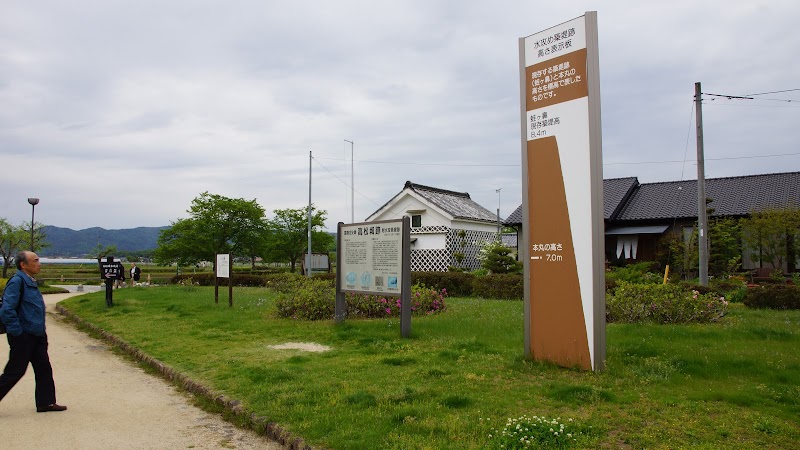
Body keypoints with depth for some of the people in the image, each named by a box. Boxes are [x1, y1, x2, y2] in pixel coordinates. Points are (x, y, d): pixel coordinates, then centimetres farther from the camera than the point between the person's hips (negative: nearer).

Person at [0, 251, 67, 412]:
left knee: (44, 368, 11)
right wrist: (18, 332, -18)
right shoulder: (17, 281, -17)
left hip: (36, 336, 9)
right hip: (23, 337, -9)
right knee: (15, 372, 1)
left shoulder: (31, 282, 12)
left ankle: (46, 402, 19)